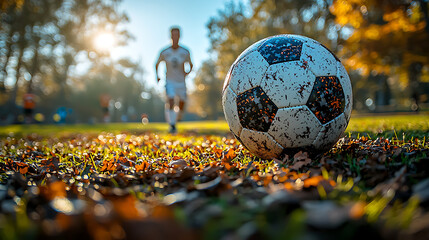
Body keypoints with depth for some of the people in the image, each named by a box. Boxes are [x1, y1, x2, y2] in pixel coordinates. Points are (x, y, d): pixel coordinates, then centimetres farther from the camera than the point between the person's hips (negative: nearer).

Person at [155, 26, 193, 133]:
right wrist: (157, 75, -1)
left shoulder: (185, 52, -4)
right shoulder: (164, 53, -4)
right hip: (169, 81, -1)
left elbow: (190, 65, 11)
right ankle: (172, 125, -17)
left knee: (182, 105, 5)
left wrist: (188, 71, -8)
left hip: (181, 82, 2)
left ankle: (178, 115, 39)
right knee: (170, 101, -22)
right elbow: (157, 64, 11)